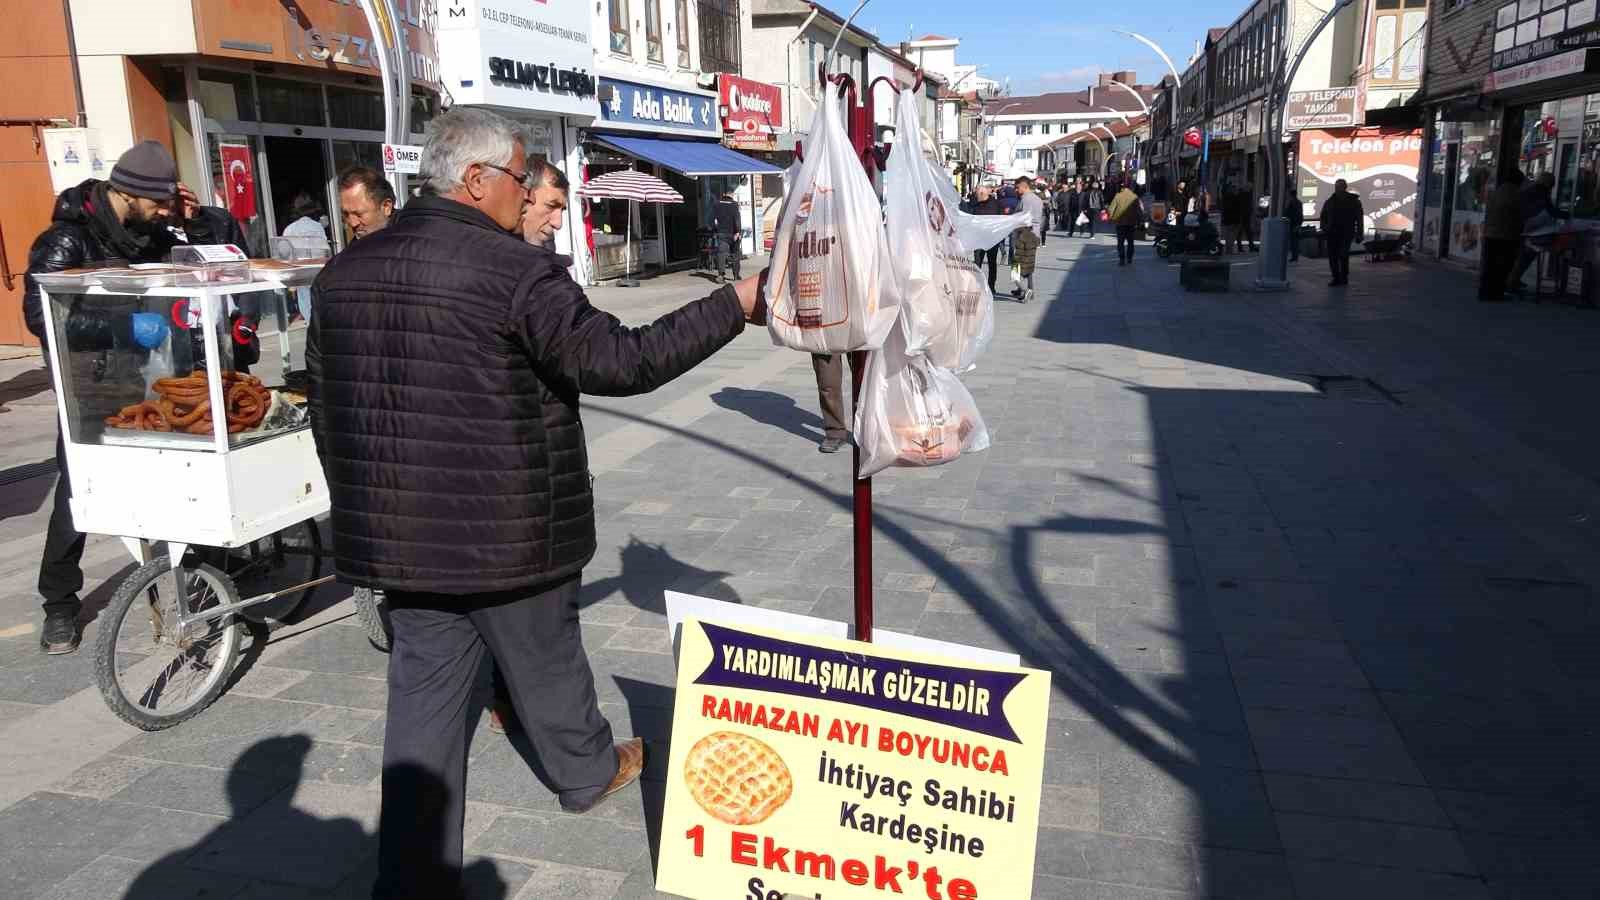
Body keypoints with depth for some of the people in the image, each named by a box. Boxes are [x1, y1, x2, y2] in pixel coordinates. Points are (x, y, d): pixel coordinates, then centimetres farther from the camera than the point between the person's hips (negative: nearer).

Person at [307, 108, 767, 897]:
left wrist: (366, 505, 23)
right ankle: (588, 773, 45)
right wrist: (736, 304, -9)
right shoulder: (517, 271, -16)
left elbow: (326, 409, 12)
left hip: (401, 532, 5)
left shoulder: (345, 272, 6)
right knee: (545, 663, 18)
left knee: (423, 692, 12)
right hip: (507, 530, -5)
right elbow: (620, 359, -17)